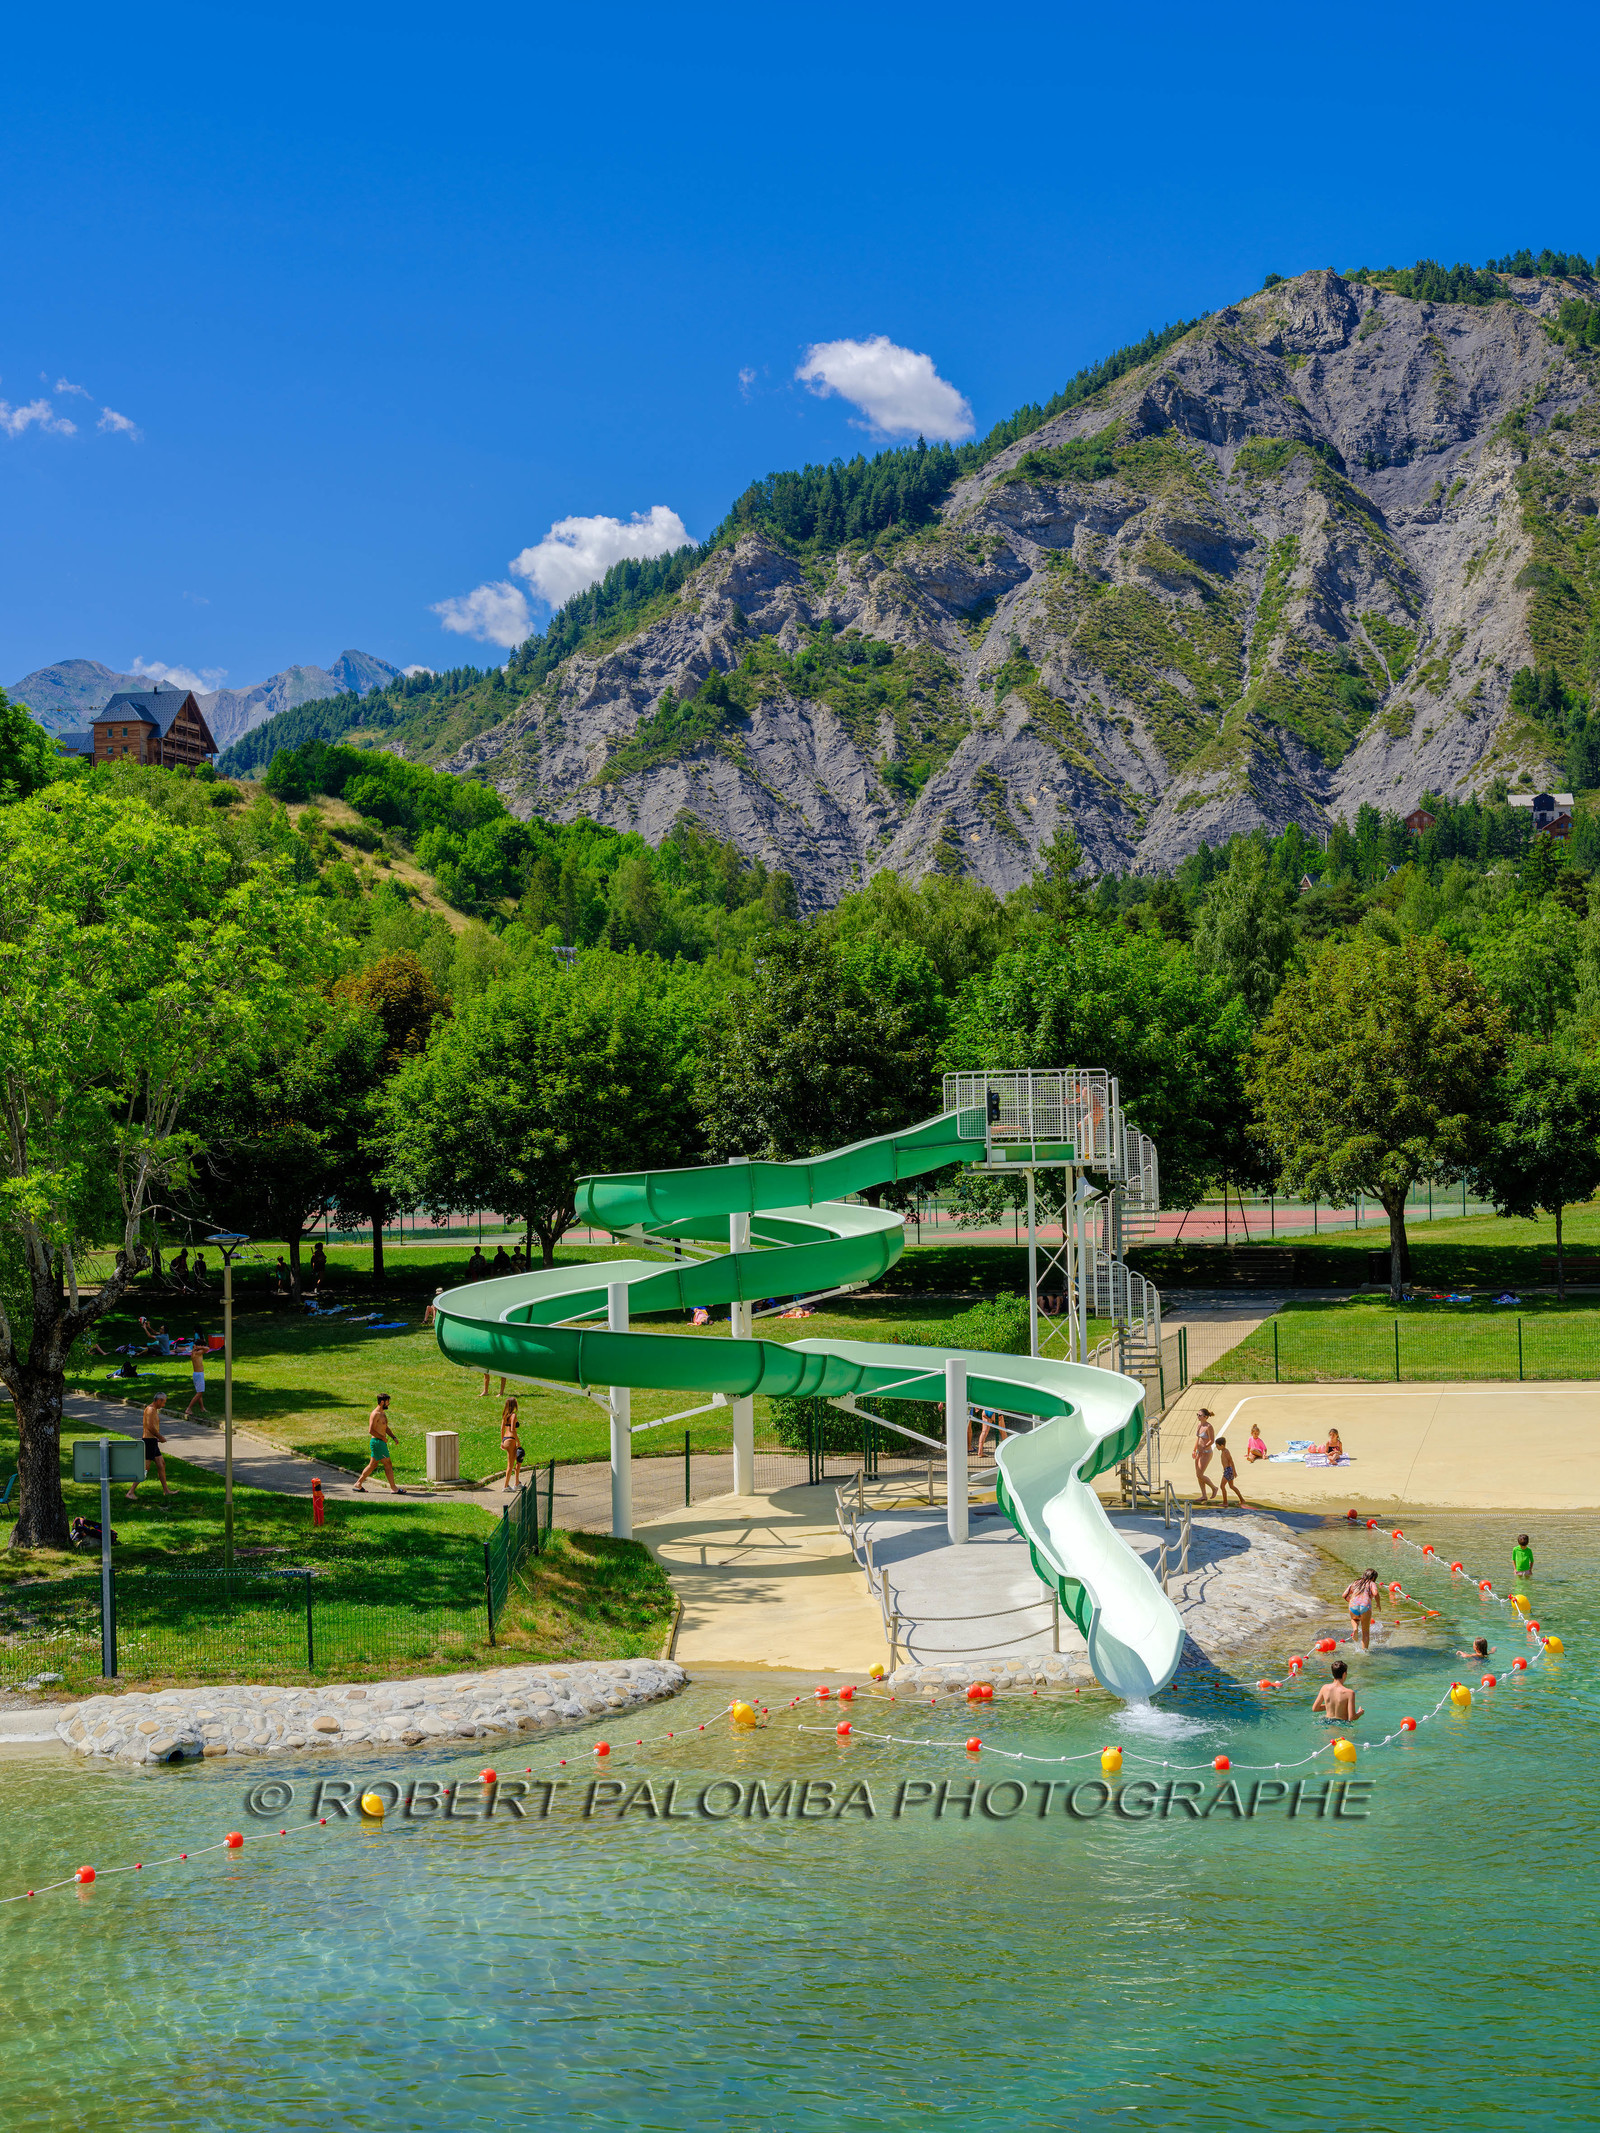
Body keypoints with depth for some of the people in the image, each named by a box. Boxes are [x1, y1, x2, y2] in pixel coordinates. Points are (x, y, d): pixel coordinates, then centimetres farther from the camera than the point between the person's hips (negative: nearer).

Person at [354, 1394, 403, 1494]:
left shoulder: (382, 1413, 16)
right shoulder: (375, 1414, -16)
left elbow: (386, 1428, 25)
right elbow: (371, 1430, -21)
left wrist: (393, 1437, 11)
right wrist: (383, 1438, -16)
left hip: (381, 1442, 10)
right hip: (377, 1442, -10)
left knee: (373, 1465, 14)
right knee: (388, 1464, -7)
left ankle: (358, 1484, 20)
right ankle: (394, 1488, -4)